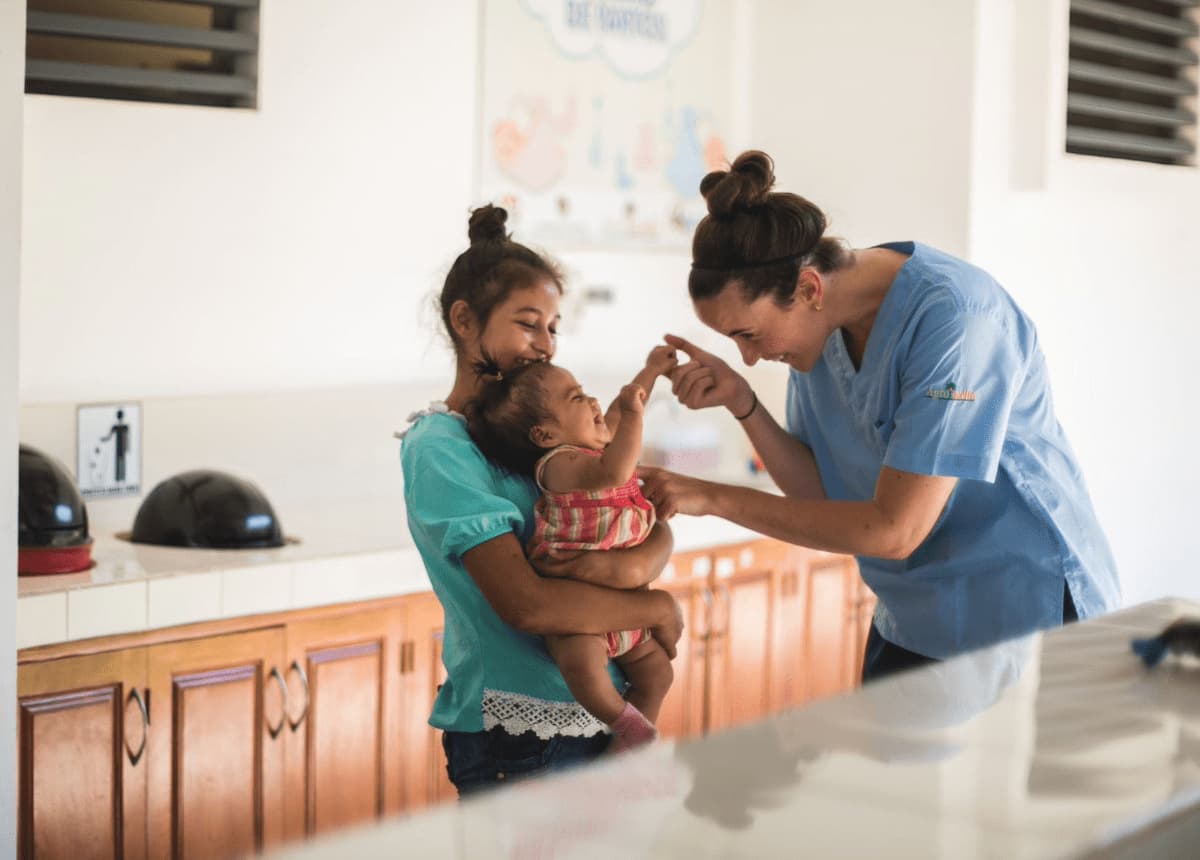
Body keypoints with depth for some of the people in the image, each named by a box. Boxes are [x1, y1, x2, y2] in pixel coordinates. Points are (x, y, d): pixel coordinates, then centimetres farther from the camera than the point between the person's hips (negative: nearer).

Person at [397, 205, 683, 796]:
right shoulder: (440, 449, -12)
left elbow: (656, 528, 7)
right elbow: (525, 602, -22)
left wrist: (638, 564, -16)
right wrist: (659, 609, -11)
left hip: (598, 720, 7)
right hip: (515, 737, -7)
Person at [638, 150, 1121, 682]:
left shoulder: (951, 318, -27)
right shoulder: (818, 324, -4)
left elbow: (894, 529, -28)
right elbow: (822, 495, 0)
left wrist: (715, 498, -25)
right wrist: (741, 402, -16)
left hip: (1027, 615, -7)